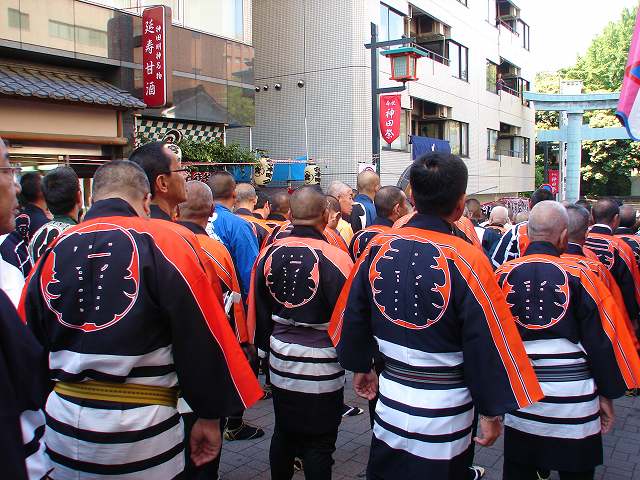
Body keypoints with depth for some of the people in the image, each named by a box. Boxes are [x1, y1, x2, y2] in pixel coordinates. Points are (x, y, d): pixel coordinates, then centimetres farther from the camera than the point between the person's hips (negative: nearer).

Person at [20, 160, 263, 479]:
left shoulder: (53, 252, 1)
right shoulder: (164, 242, -12)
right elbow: (201, 341, -11)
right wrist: (210, 415, -1)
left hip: (62, 418, 5)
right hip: (139, 427, -4)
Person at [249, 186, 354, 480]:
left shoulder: (269, 254, -4)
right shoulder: (335, 258, -18)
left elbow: (258, 310, 6)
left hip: (281, 364, 5)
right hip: (321, 369, -4)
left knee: (283, 434, 22)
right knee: (319, 444, 10)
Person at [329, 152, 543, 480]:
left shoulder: (378, 248, -7)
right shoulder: (466, 261, -19)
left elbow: (353, 317, 5)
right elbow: (486, 345, -14)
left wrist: (360, 367, 21)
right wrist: (492, 412, -2)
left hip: (389, 403, 4)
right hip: (443, 414, -4)